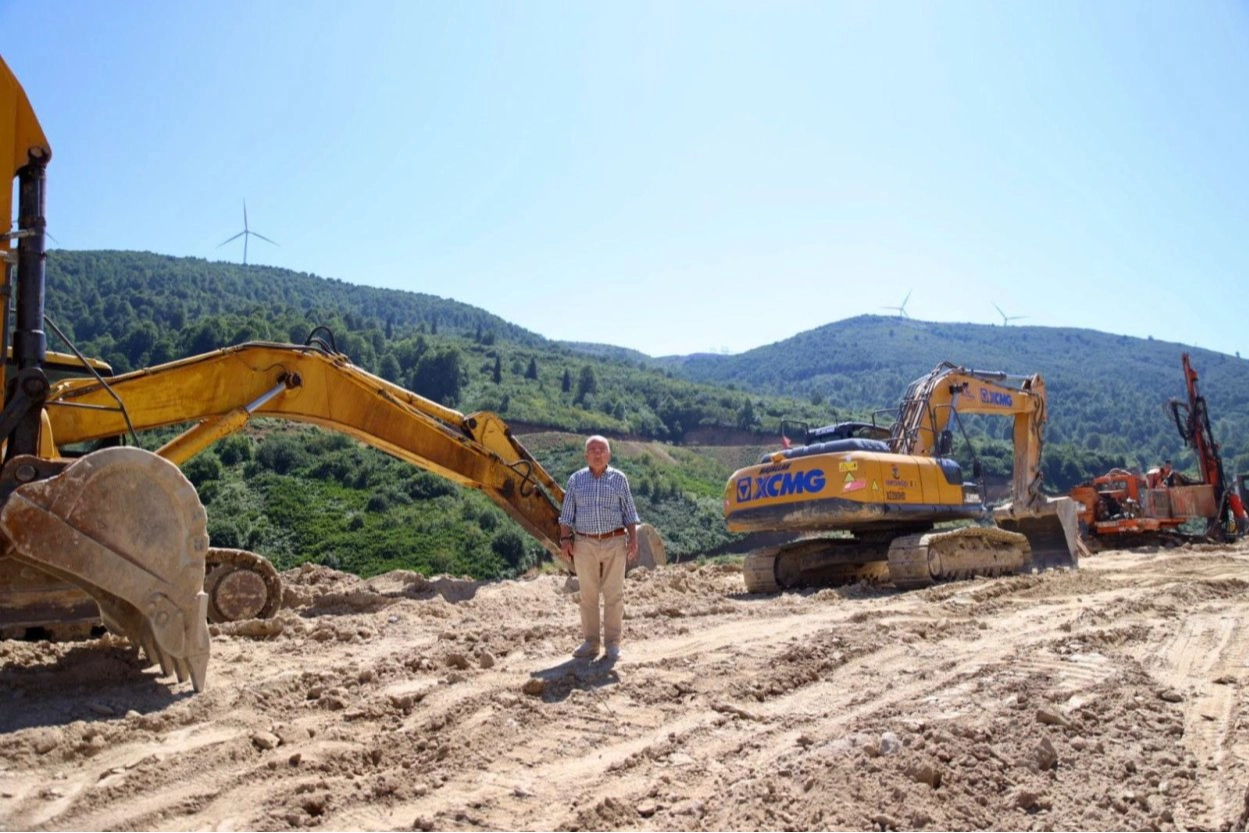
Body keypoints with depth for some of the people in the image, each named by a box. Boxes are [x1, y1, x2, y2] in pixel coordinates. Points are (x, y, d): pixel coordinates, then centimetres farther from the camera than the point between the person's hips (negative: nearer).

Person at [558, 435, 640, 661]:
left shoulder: (619, 479, 5)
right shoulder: (576, 479, 7)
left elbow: (629, 512, 7)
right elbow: (567, 514, 9)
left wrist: (633, 539, -2)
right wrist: (565, 538, -1)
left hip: (615, 542, -1)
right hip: (584, 544, 1)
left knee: (613, 594, 1)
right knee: (588, 594, 5)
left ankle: (613, 643, 9)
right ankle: (590, 642, 13)